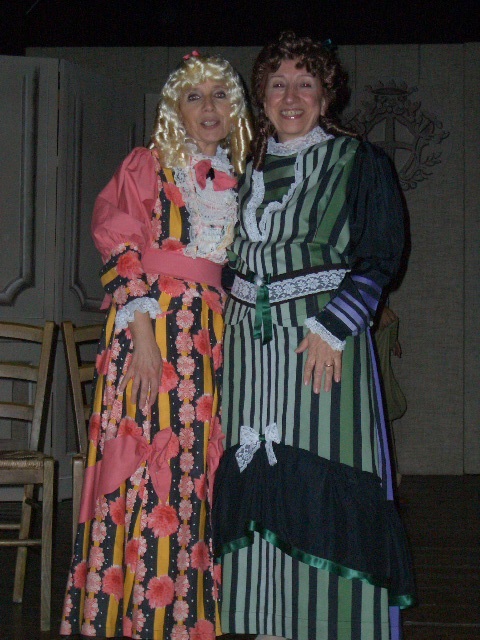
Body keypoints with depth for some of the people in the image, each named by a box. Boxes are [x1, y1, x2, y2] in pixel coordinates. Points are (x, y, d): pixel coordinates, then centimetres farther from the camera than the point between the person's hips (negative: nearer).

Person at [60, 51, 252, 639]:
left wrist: (229, 331, 9)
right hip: (152, 326, -5)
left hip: (211, 335, 5)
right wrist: (143, 335, -15)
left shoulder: (235, 180, 17)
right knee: (148, 470, -8)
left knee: (197, 472, 3)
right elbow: (120, 253, -5)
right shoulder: (147, 166, 2)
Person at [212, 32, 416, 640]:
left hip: (322, 340, -5)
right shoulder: (253, 167, 18)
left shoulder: (358, 162, 2)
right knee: (260, 477, 2)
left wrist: (332, 327, -15)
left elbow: (380, 257, -5)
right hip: (249, 340, 5)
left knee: (321, 482, -9)